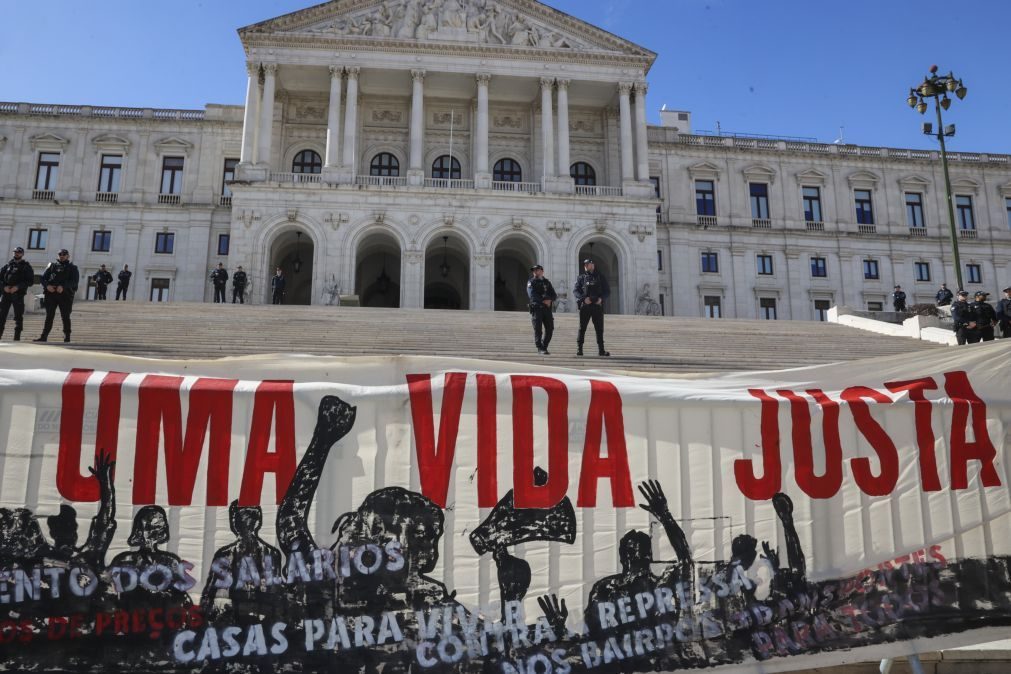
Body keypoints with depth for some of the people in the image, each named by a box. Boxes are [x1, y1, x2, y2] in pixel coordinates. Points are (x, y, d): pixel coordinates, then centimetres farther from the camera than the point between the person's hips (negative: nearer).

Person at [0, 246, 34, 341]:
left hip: (18, 294, -3)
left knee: (18, 316, -4)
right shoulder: (8, 265, 16)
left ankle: (17, 337, -2)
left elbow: (30, 281, -2)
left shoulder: (26, 267, 6)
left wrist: (18, 287, -14)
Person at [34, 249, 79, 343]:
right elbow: (43, 278, 11)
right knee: (49, 316, 0)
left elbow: (75, 281, -6)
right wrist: (47, 285, -11)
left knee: (65, 317, 0)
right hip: (51, 294, 2)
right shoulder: (52, 266, 18)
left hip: (65, 295, -2)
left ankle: (67, 337, 6)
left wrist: (63, 287, -21)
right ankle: (44, 336, -2)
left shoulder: (72, 268, 9)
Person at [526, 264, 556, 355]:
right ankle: (540, 348, -3)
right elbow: (532, 295, -11)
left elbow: (554, 295, 10)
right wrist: (543, 301, -16)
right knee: (538, 329, -8)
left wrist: (549, 300, -11)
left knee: (550, 329, 3)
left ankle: (544, 347, 15)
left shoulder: (547, 282, 18)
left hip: (547, 309, 4)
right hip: (536, 308, -4)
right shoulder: (531, 282, 5)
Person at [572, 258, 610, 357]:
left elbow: (607, 291, 10)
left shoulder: (600, 277, 12)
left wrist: (601, 298, -10)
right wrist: (583, 298, -17)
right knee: (582, 328, -2)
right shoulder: (581, 278, 9)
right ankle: (579, 349, 2)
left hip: (598, 306, 1)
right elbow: (575, 291, -1)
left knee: (599, 329, 5)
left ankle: (601, 350, 10)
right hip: (585, 307, -1)